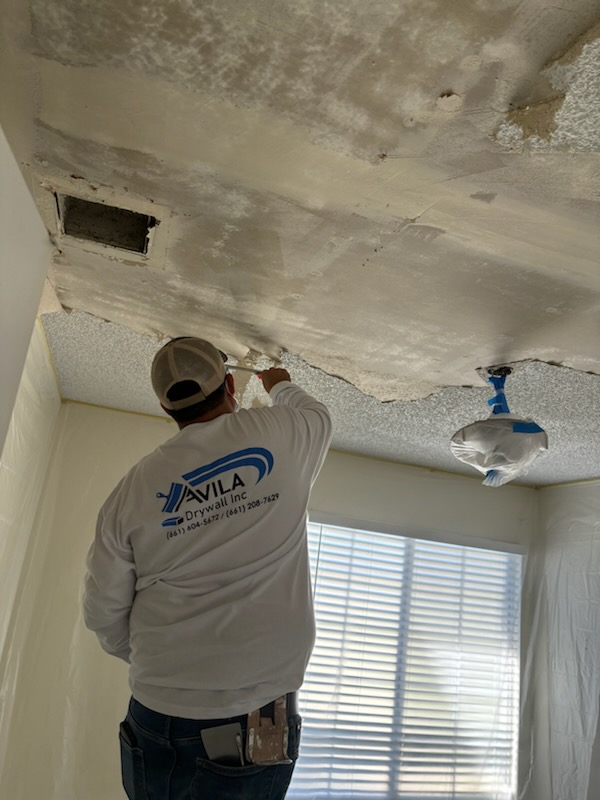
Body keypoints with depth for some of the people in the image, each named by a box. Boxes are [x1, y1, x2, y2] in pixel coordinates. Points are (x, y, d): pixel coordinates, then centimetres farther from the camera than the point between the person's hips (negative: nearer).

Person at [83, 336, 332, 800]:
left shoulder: (133, 489, -2)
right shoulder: (277, 433, -7)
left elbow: (104, 616, 3)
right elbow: (317, 415, 18)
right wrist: (282, 386, 38)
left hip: (155, 716, 3)